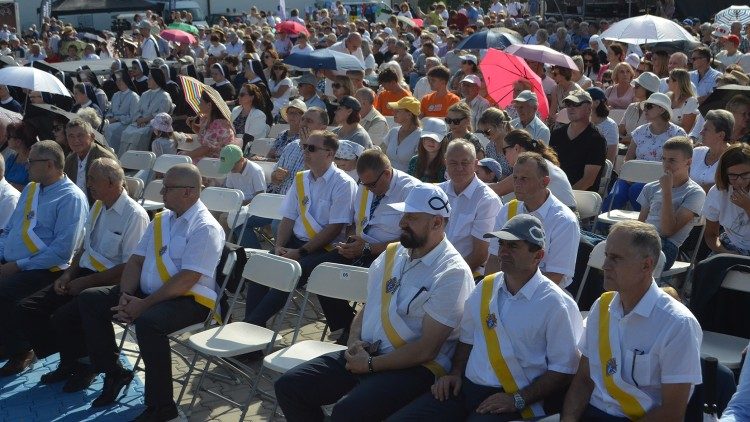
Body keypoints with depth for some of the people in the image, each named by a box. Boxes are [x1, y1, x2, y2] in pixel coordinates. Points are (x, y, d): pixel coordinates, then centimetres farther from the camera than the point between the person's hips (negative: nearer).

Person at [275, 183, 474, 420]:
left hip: (416, 368, -8)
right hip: (365, 355, 8)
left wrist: (371, 364, -13)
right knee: (289, 386, -3)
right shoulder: (392, 254, 11)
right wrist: (355, 341, -1)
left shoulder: (452, 274, -13)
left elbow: (426, 349, -16)